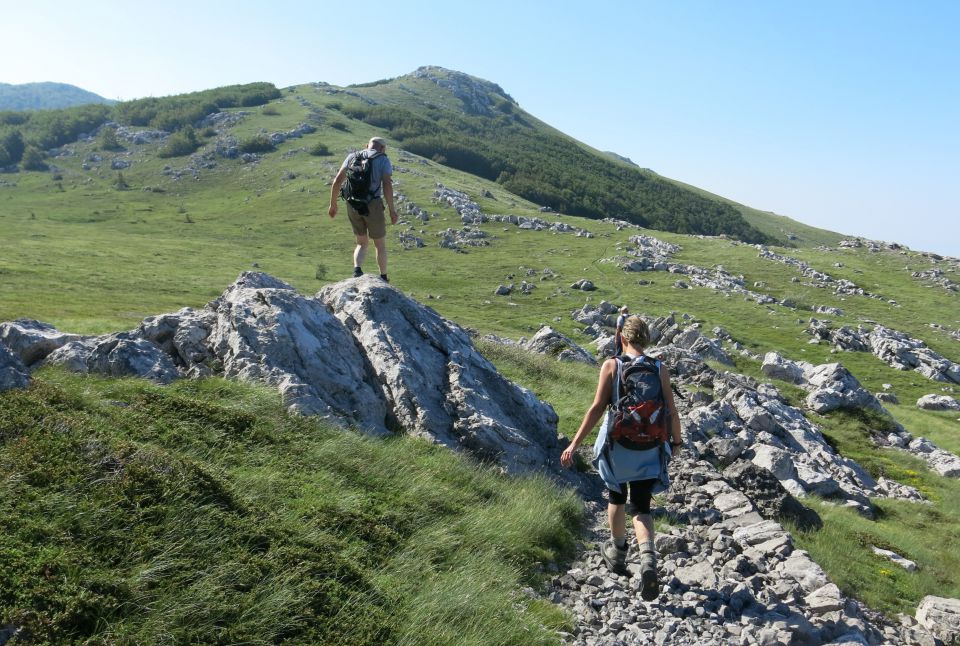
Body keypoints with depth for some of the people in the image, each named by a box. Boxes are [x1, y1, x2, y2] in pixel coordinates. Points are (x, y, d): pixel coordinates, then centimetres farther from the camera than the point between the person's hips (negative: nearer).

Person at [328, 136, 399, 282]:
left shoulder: (352, 156, 10)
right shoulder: (384, 161, 0)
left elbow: (337, 181, 3)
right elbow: (387, 185, -14)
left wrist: (333, 204, 10)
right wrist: (392, 210, -11)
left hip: (353, 205, 3)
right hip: (373, 205, -3)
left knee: (362, 243, 19)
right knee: (380, 244, 17)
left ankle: (357, 270, -7)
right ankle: (383, 278, 27)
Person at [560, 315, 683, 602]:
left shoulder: (611, 365, -9)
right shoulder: (660, 369, -2)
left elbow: (597, 408, -14)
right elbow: (671, 412, -1)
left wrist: (575, 443, -12)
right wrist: (676, 441, 17)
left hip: (617, 446, -1)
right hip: (648, 449, 1)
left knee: (617, 498, 22)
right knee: (641, 508, 9)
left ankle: (617, 553, 39)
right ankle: (647, 558, -16)